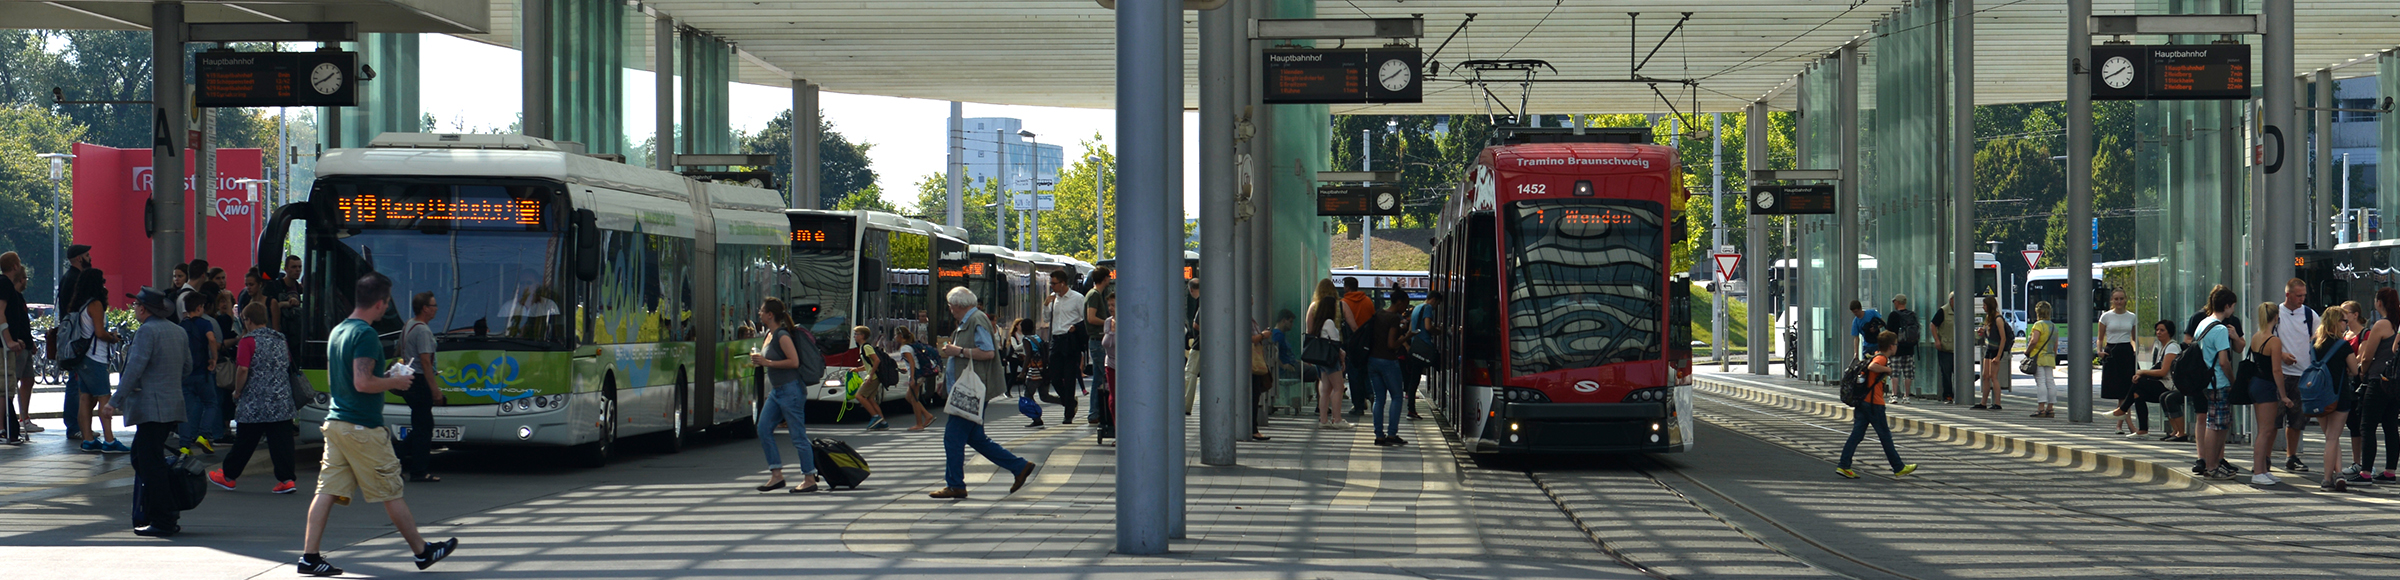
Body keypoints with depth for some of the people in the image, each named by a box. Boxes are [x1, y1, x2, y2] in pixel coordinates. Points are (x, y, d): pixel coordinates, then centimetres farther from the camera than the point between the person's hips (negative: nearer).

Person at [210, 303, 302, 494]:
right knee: (281, 441, 2)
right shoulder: (281, 339, 9)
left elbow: (243, 370, -17)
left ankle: (228, 476, 20)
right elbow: (288, 365, 18)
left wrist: (237, 392, -3)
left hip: (255, 402, -4)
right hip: (282, 402, 5)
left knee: (244, 442, 7)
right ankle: (286, 479, -5)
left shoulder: (249, 341, -11)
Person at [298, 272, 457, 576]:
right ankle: (422, 551, 14)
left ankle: (309, 556, -1)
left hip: (335, 422, 8)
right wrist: (395, 382, -7)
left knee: (327, 491, 4)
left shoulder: (337, 331, 14)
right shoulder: (365, 334, -15)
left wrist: (386, 377, 20)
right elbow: (363, 383, -23)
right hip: (362, 427, -8)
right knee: (391, 493, 3)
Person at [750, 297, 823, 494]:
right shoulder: (770, 334, 12)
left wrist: (767, 362, -20)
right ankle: (776, 475, 8)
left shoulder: (782, 336, -16)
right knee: (764, 429, 5)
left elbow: (794, 361, -23)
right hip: (777, 391, 10)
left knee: (798, 434, -5)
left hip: (791, 389, -10)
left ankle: (809, 479, 1)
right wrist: (759, 360, 7)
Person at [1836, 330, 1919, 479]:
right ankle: (1899, 468, 12)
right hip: (1874, 404, -9)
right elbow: (1871, 366, -34)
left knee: (1856, 435, 4)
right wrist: (1888, 369, -21)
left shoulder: (1876, 356, 15)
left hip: (1862, 401, 9)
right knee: (1885, 437, 2)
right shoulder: (1881, 359, -14)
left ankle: (1843, 466, -3)